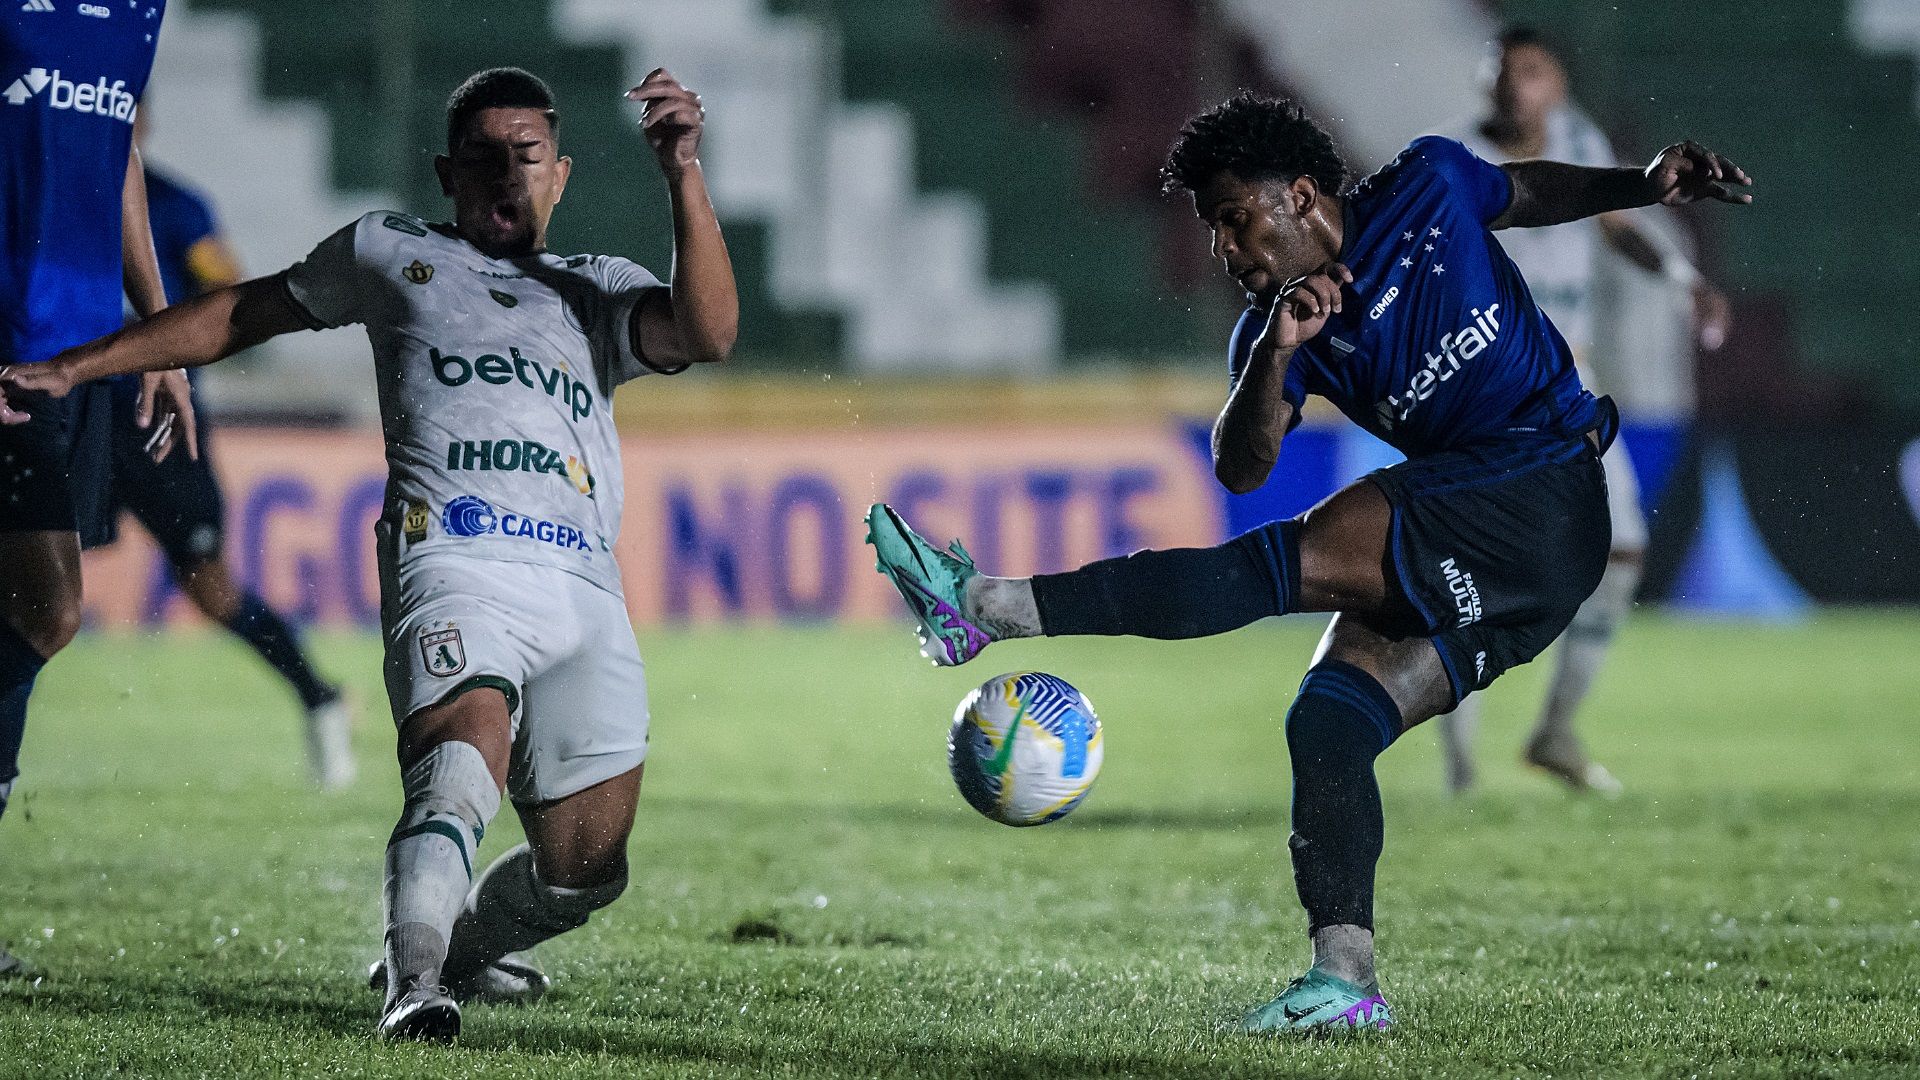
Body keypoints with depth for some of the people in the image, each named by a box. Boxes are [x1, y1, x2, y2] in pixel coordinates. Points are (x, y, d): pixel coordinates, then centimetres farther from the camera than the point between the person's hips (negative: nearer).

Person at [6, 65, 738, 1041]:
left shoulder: (596, 291, 27)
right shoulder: (393, 255, 24)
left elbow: (707, 333, 7)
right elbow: (245, 314, 31)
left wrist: (682, 175, -3)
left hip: (585, 593, 3)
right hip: (453, 558, -3)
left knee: (584, 869, -1)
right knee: (466, 759, -34)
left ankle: (459, 946, 26)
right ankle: (413, 983, -43)